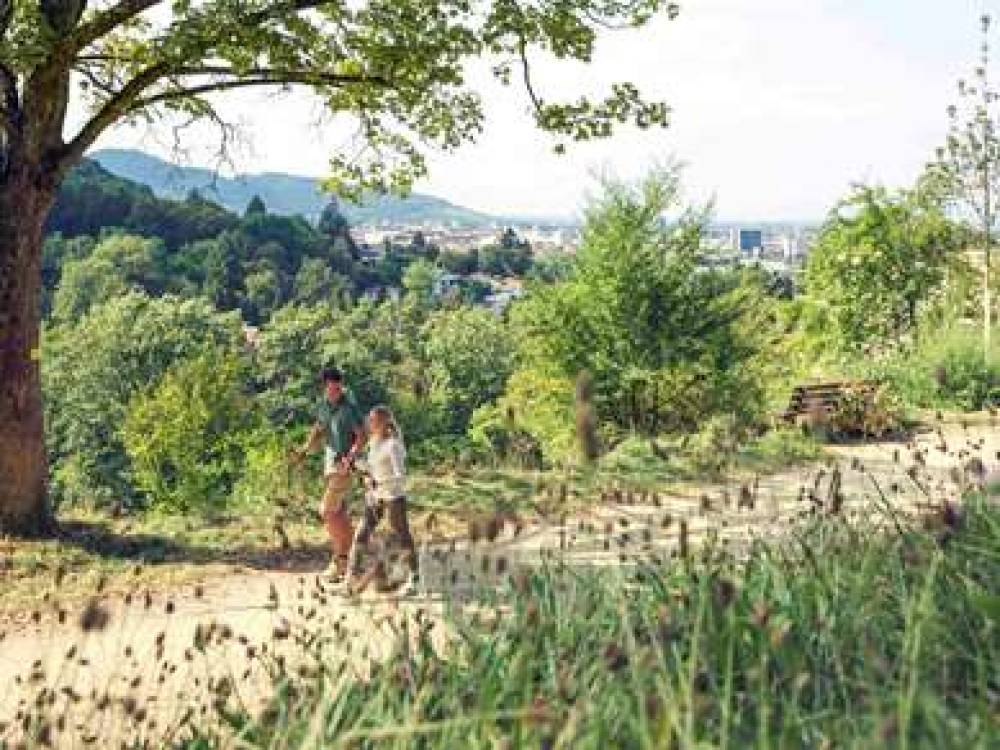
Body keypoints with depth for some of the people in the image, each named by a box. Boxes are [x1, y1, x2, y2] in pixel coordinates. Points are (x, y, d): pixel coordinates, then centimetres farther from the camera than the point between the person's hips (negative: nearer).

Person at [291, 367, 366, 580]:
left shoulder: (350, 407, -15)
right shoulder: (323, 405, 7)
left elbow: (361, 436, -15)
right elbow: (318, 432, 17)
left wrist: (350, 458, -28)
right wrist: (304, 451, 1)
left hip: (345, 467, -8)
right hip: (330, 465, 8)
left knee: (327, 511, -11)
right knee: (339, 514, 11)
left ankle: (341, 557, 0)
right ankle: (350, 560, 19)